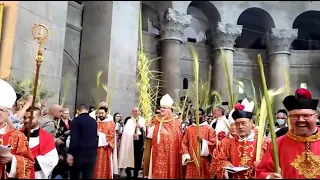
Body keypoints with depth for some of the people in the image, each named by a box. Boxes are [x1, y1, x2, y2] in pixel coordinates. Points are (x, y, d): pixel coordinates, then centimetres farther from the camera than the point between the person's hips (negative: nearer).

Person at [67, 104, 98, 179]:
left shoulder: (76, 120, -7)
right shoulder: (94, 121, 10)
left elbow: (74, 138, -15)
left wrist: (70, 153, -11)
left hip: (79, 153, -4)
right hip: (92, 153, 5)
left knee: (74, 176, 12)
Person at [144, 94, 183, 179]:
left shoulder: (175, 122, -4)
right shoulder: (156, 121, 6)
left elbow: (179, 138, -3)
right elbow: (151, 136, 4)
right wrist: (148, 127, -11)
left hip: (170, 151, -3)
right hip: (158, 151, 3)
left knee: (169, 169, 2)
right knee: (158, 171, 5)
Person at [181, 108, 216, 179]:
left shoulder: (209, 128, 1)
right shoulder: (189, 129, 9)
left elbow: (213, 144, -4)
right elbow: (184, 143, 6)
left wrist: (202, 141, -19)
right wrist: (186, 155, -5)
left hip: (204, 161, -2)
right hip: (191, 161, 2)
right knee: (191, 176, 4)